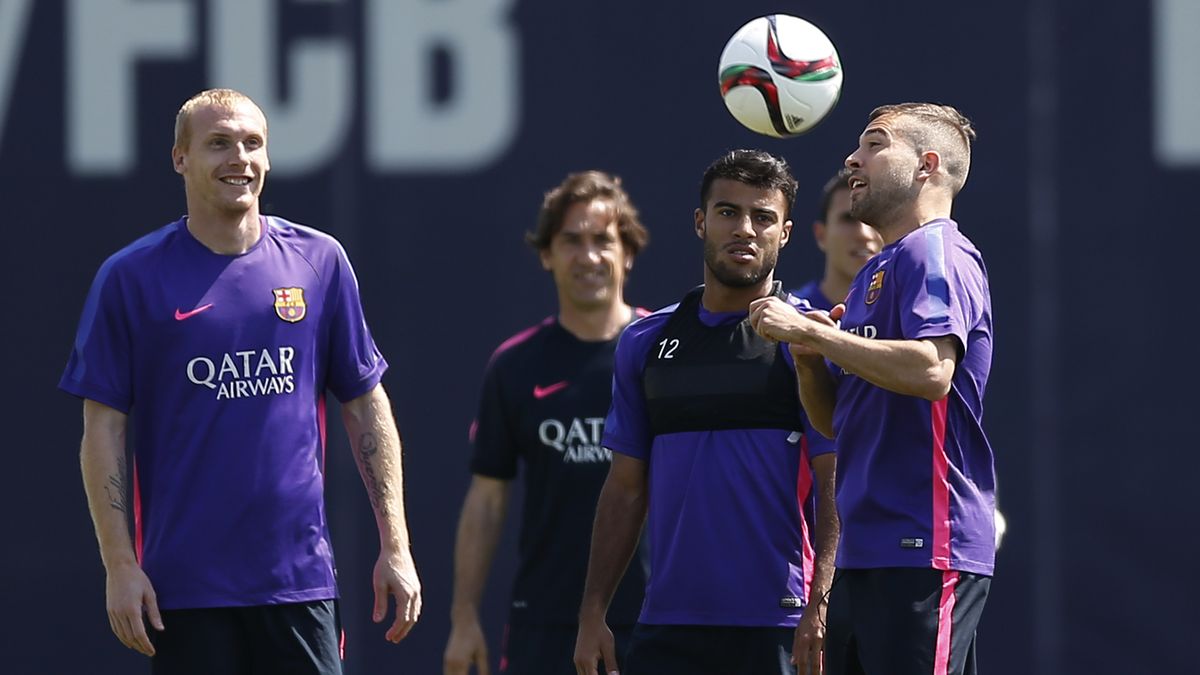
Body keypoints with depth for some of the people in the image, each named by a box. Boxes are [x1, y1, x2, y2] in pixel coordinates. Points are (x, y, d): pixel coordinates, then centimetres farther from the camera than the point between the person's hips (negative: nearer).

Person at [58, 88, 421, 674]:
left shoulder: (320, 262, 7)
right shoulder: (131, 277, 0)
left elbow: (366, 407, 11)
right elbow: (103, 430, 0)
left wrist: (394, 546, 5)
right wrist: (120, 564, -7)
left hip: (301, 576, 2)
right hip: (183, 585, -2)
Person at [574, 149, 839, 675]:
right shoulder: (645, 342, 13)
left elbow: (835, 489, -6)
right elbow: (626, 489, 16)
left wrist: (820, 610, -18)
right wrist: (592, 613, 9)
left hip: (778, 631, -4)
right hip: (668, 626, 4)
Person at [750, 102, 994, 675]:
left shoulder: (937, 253, -7)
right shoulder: (871, 276, 23)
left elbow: (932, 370, -24)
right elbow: (832, 421, 25)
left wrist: (810, 331, -19)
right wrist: (808, 360, 4)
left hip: (924, 552, -10)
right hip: (862, 557, 10)